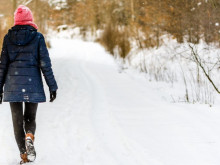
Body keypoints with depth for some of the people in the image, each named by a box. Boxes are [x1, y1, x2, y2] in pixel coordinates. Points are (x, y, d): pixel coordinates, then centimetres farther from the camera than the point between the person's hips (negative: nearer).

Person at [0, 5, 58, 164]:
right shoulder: (37, 37, -3)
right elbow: (45, 63, -5)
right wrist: (52, 86, 0)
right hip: (32, 83, -1)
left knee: (17, 121, 7)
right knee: (30, 118, 13)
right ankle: (29, 137, -18)